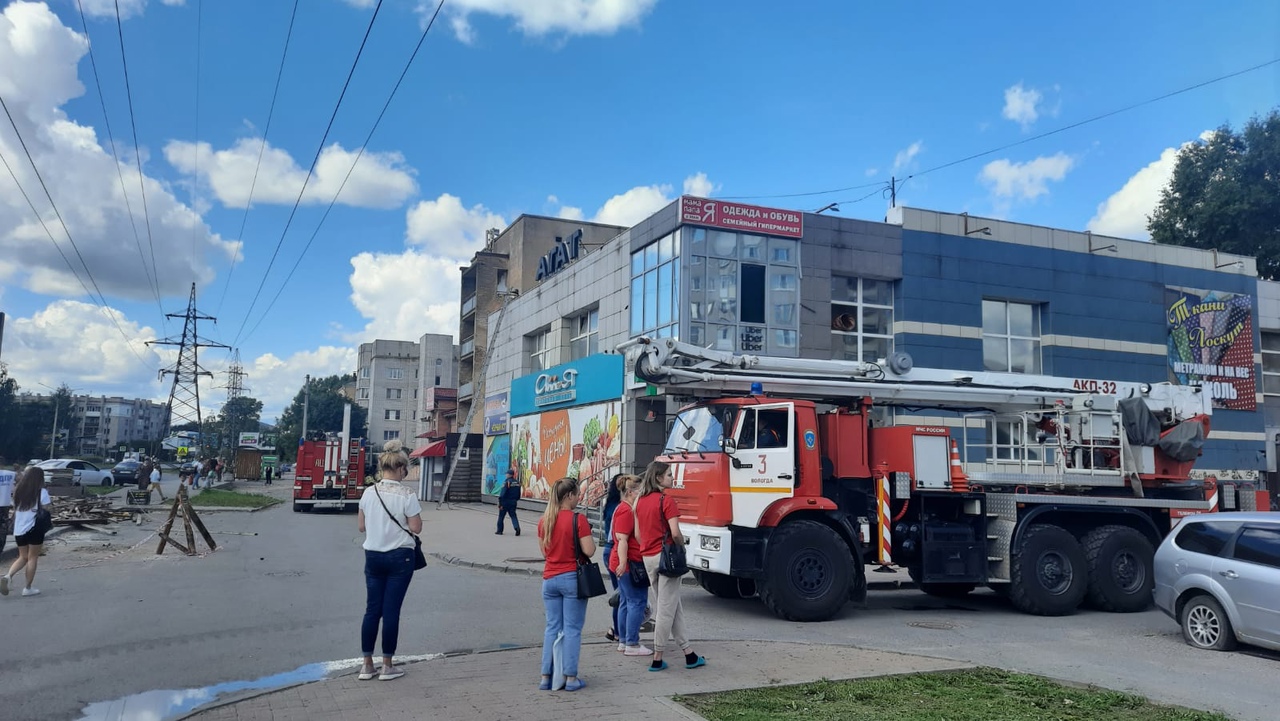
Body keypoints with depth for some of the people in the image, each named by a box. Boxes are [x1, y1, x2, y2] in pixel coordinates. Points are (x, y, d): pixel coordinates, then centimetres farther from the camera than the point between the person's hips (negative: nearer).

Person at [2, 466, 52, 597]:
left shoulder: (18, 490, 8)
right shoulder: (41, 492, -9)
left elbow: (15, 510, 11)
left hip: (19, 529, 5)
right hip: (34, 529, -5)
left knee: (23, 557, 18)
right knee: (32, 558, 6)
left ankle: (8, 576, -7)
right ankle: (28, 588, 9)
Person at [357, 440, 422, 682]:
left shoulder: (368, 492, 0)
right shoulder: (407, 496, -14)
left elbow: (362, 527, 7)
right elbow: (416, 528, -10)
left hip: (373, 556, 4)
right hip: (399, 557, -4)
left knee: (372, 609, 11)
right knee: (391, 611, 2)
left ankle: (367, 665, 17)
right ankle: (387, 666, 11)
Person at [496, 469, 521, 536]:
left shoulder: (507, 482, -15)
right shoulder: (517, 483, 6)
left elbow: (502, 493, -19)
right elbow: (519, 495, 11)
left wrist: (500, 503, -16)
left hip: (505, 502, -5)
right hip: (513, 502, 5)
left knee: (501, 516, 10)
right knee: (513, 516, 7)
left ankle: (499, 530, 17)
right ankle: (517, 527, -17)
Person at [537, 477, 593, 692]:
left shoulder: (544, 521, 5)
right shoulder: (578, 519, -13)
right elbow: (589, 551, -15)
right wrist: (588, 535, 3)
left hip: (549, 579, 5)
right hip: (572, 578, -5)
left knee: (552, 628, 12)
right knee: (572, 629, 2)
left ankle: (546, 676, 13)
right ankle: (570, 678, 5)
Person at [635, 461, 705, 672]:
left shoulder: (641, 501, 10)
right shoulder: (666, 500, -14)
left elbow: (637, 533, 13)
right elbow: (675, 533, -20)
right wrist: (682, 545, -2)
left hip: (648, 558, 8)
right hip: (666, 556, -8)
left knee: (673, 607, 14)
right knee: (666, 608, 1)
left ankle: (689, 654, 18)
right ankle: (657, 659, 6)